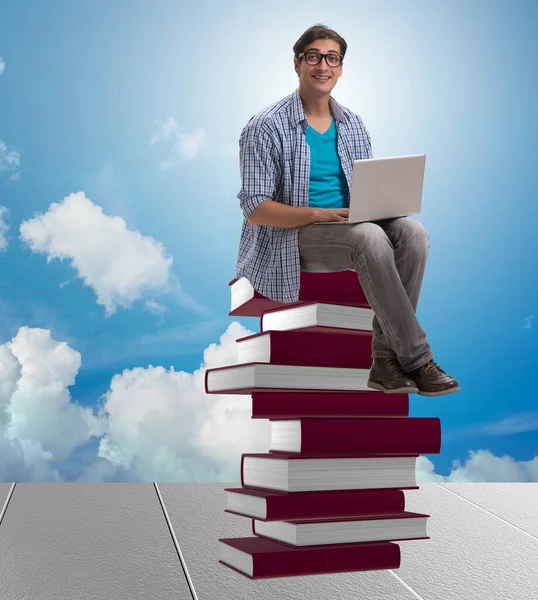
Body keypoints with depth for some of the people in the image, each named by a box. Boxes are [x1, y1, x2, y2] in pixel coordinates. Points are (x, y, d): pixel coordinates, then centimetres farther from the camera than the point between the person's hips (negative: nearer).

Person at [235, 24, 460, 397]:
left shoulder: (354, 126, 13)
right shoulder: (267, 127, -6)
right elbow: (254, 208, -12)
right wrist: (317, 214, -24)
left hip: (348, 228, 6)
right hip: (290, 237, -6)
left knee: (412, 232, -23)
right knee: (370, 237, -33)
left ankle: (387, 357, -21)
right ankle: (417, 359, -25)